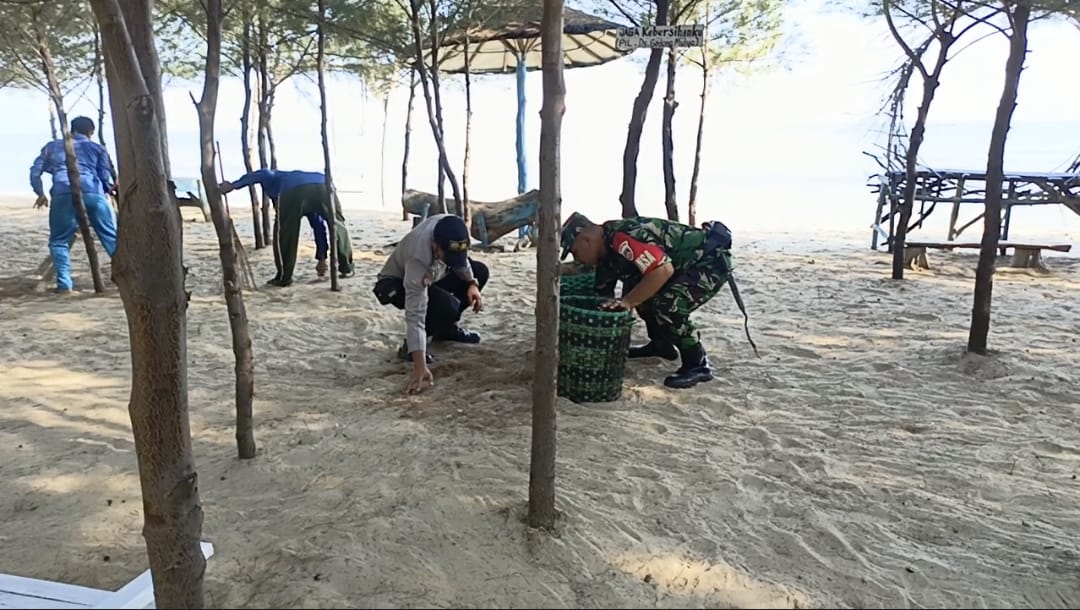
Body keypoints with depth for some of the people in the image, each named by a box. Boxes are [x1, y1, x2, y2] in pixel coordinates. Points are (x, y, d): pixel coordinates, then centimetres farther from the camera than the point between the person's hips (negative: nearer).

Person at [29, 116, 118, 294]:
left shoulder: (52, 147, 28)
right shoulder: (97, 148, 24)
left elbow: (35, 172, 21)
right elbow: (105, 179, 17)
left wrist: (41, 194, 34)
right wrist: (110, 189, 37)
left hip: (63, 195, 1)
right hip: (93, 194, 0)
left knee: (58, 241, 14)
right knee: (112, 238, 4)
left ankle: (64, 284, 4)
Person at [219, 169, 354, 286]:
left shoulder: (272, 178, 38)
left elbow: (262, 174, 9)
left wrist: (233, 185, 2)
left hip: (293, 190, -4)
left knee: (286, 234, 14)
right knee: (338, 226, 25)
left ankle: (284, 277, 16)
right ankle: (347, 268, 29)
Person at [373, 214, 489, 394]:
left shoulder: (451, 229, -28)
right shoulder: (419, 260, -43)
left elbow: (460, 258, -1)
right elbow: (415, 316, -45)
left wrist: (472, 283, -15)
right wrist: (420, 368, -48)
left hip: (428, 276, 7)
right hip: (394, 285, -7)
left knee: (480, 271, 1)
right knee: (446, 306, -33)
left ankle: (446, 329, 13)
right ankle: (410, 346, -7)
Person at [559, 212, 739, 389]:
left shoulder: (623, 238, -27)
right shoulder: (607, 249, 5)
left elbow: (664, 270, -37)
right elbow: (603, 296, 13)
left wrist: (627, 302, -30)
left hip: (712, 260, -10)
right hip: (685, 264, 10)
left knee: (668, 305, -25)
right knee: (639, 289, 11)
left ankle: (698, 365, -7)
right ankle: (661, 344, 27)